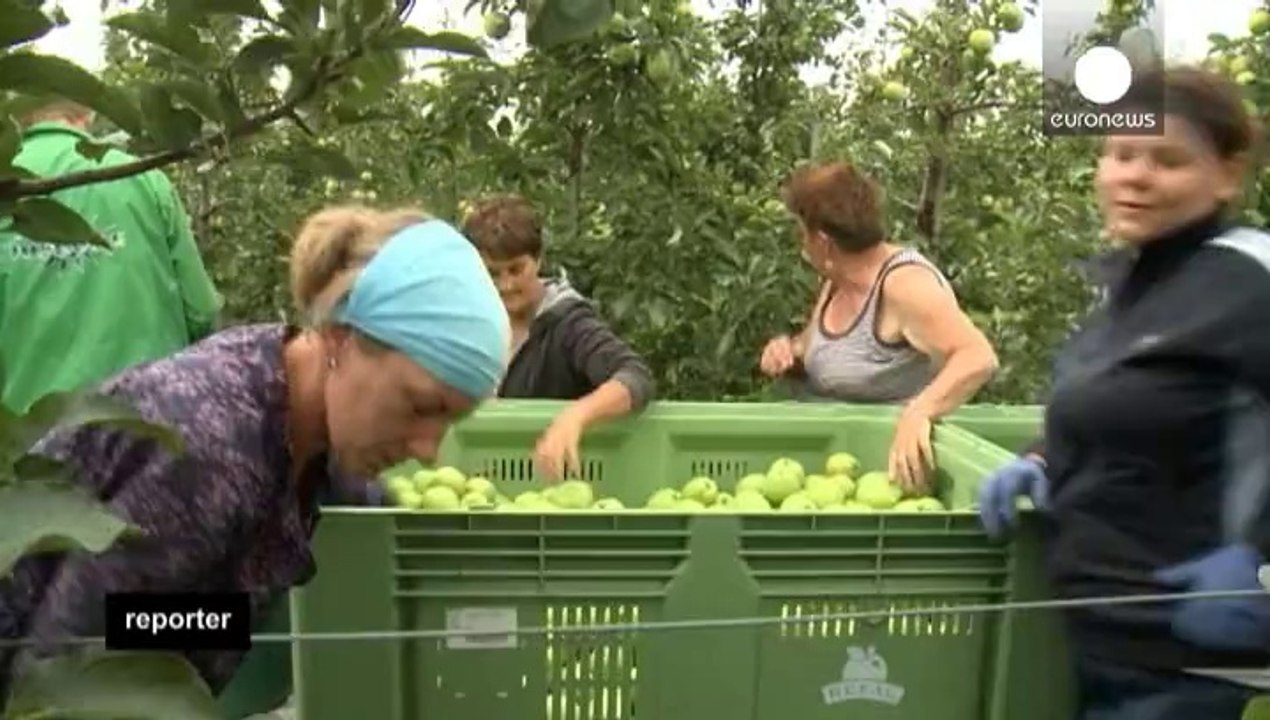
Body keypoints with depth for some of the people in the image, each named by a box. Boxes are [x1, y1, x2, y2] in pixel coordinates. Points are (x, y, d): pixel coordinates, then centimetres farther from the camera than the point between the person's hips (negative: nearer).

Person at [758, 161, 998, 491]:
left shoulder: (904, 283, -17)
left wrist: (917, 413, -41)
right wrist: (787, 351, 1)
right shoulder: (838, 281, 7)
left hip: (895, 458, -7)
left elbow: (979, 359, -27)